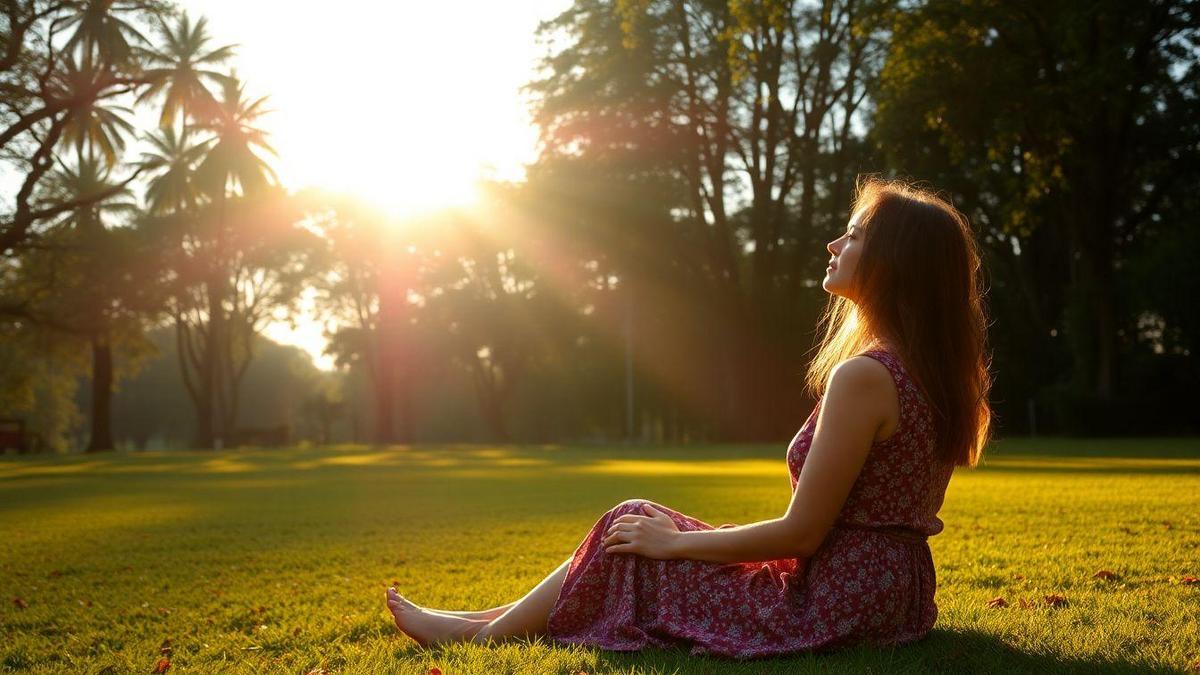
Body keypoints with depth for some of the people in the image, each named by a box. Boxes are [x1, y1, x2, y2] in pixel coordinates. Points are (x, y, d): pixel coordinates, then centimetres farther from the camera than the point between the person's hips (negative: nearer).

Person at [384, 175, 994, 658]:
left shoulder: (863, 377, -23)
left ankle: (484, 632, 19)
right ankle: (500, 620, 26)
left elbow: (800, 533, -20)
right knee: (654, 528, 16)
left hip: (838, 602, -9)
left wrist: (672, 540, -10)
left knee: (631, 529, 2)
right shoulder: (933, 370, 7)